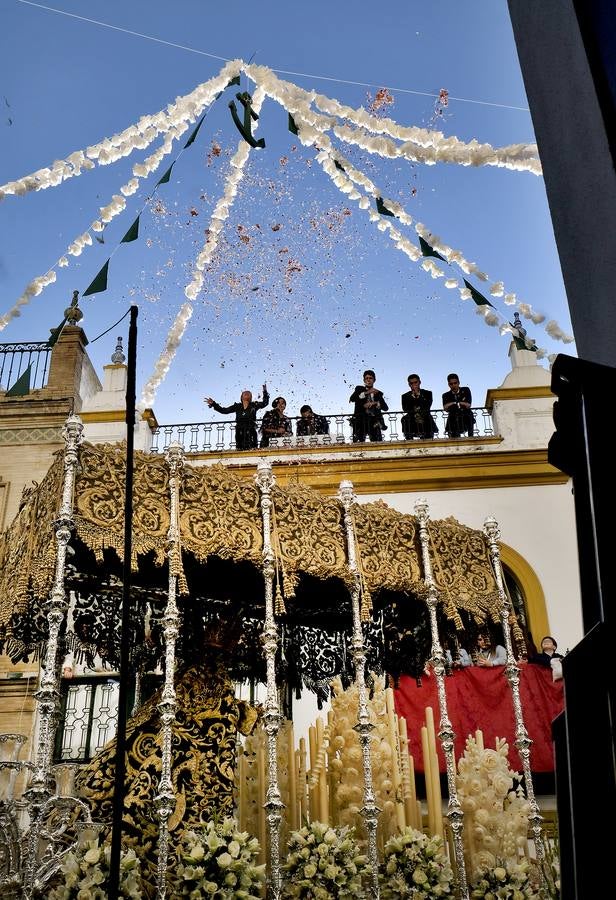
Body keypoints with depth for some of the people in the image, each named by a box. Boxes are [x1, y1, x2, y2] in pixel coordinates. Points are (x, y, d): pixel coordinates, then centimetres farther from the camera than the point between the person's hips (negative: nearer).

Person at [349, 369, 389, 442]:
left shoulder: (378, 393, 21)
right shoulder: (359, 389, 17)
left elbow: (386, 408, 9)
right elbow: (351, 399, -3)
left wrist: (374, 403, -8)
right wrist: (366, 393, -13)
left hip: (374, 421, 2)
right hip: (361, 420, -2)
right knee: (358, 444, -16)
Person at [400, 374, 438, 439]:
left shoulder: (427, 393, 12)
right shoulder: (405, 396, 12)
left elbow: (427, 406, -5)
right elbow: (405, 409, -4)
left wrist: (417, 396, -3)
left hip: (426, 424, 0)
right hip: (412, 425, 0)